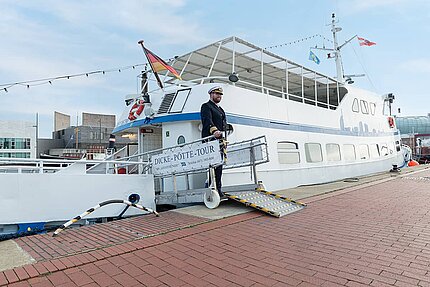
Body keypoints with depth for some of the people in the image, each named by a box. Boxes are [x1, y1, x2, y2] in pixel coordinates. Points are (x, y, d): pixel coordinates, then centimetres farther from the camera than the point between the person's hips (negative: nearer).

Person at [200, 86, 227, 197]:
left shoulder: (221, 109, 29)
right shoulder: (206, 106, 2)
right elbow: (207, 120, -16)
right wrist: (214, 131, -35)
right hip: (210, 141, -8)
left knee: (219, 166, 7)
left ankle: (218, 189, 11)